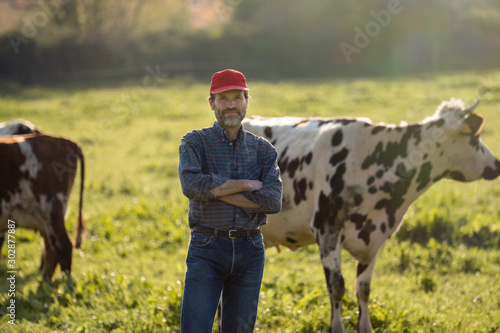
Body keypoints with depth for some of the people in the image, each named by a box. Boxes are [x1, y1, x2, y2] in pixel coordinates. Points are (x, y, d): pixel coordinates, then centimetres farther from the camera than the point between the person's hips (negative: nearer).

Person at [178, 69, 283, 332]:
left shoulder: (263, 150, 8)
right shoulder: (195, 142, 1)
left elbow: (273, 201, -8)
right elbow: (191, 184, -19)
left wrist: (218, 191, -13)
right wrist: (246, 185, -14)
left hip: (250, 250, 3)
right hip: (206, 250, -3)